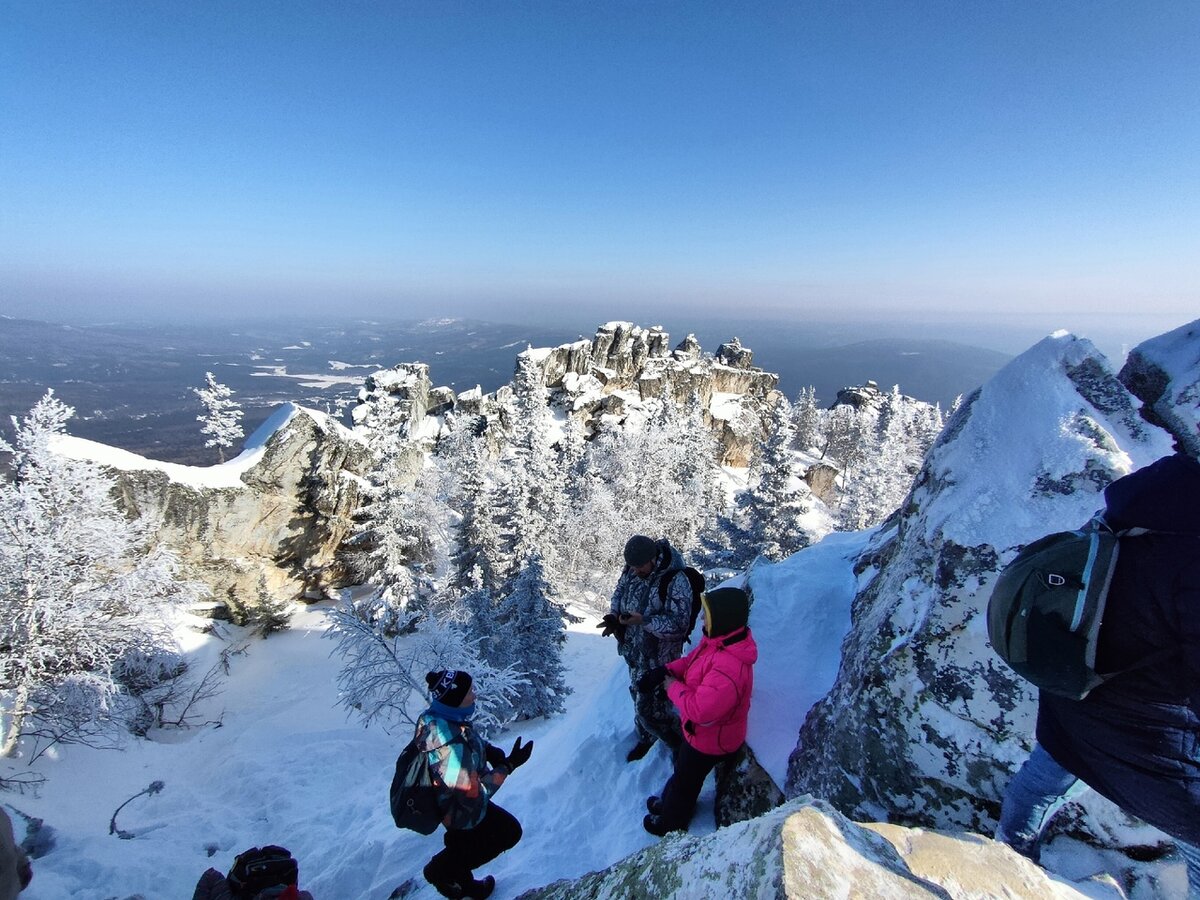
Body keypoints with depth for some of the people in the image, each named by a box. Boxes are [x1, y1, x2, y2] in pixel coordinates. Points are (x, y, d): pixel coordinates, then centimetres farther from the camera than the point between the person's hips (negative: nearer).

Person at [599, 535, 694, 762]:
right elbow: (619, 593, 12)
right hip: (635, 651, 7)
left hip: (658, 658, -7)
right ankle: (645, 738, 51)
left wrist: (644, 621, -33)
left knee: (650, 709, -1)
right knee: (639, 698, 24)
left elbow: (678, 624, -25)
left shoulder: (675, 581, -27)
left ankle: (684, 742, 26)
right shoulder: (631, 571, -6)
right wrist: (613, 616, -7)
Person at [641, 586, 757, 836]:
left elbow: (700, 709, -41)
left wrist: (673, 686, -25)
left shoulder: (730, 667, -42)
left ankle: (671, 824, 46)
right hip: (701, 730, 8)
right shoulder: (720, 639, -12)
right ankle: (669, 803, 58)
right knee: (683, 769, 31)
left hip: (710, 740, -8)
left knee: (685, 779, 19)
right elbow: (693, 660, 4)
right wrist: (665, 670, -10)